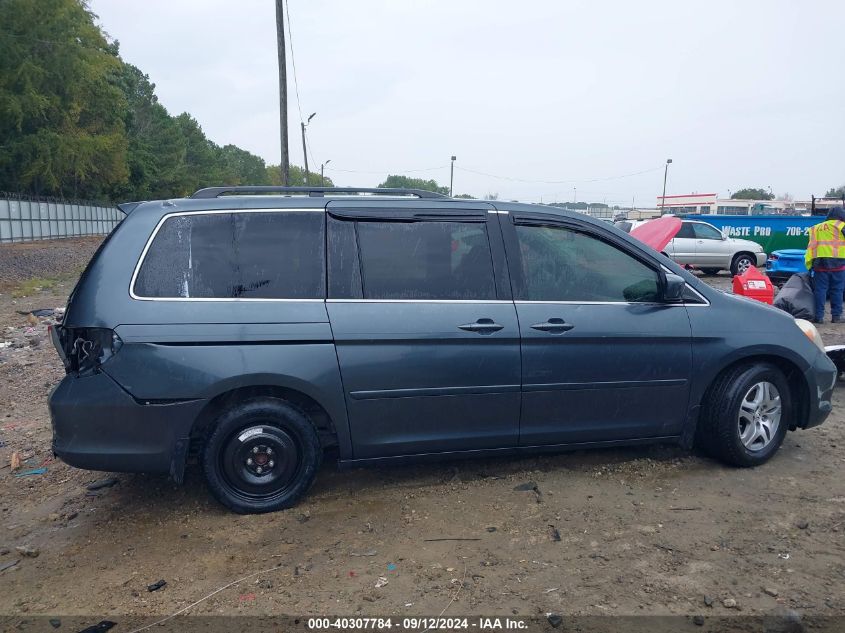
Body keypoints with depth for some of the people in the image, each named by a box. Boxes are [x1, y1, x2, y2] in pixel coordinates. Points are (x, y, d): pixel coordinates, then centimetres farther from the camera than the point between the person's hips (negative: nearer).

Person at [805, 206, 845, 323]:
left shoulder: (816, 228, 18)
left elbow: (811, 246, 15)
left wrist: (809, 264, 15)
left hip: (820, 262, 3)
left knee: (820, 289, 3)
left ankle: (819, 316, 1)